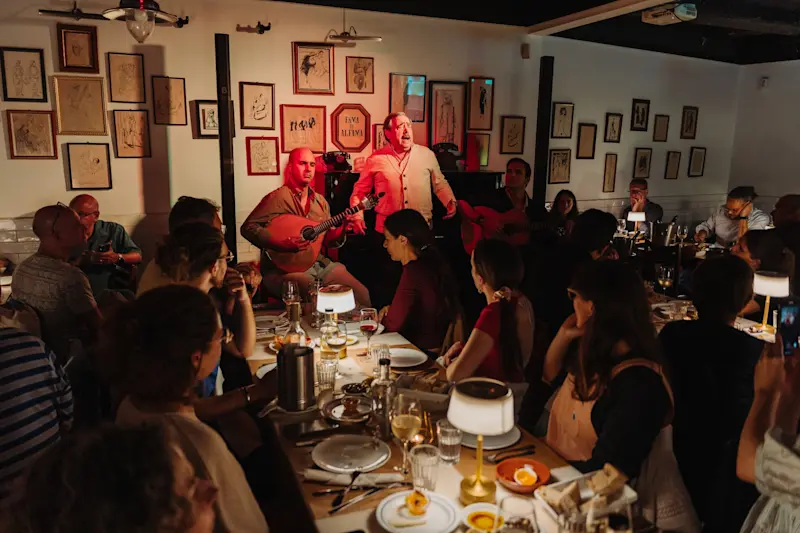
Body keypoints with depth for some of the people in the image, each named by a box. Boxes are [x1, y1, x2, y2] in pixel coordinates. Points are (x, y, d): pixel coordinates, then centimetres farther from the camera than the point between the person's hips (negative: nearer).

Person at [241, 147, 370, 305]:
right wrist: (282, 244, -25)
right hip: (284, 268, -6)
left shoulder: (320, 201, 12)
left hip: (320, 264, 7)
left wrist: (344, 227, -7)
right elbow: (248, 227, -15)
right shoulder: (278, 198, -9)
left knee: (363, 295, -7)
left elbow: (330, 240, 14)